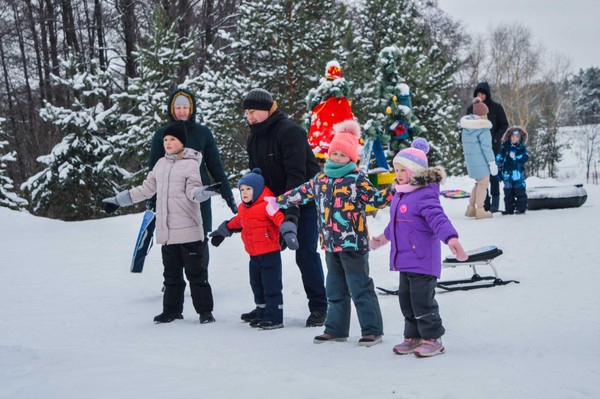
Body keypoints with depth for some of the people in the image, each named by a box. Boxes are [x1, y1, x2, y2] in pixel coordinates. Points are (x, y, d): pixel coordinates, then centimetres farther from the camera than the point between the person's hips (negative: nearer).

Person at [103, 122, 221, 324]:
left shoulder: (191, 163, -4)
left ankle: (205, 310, 5)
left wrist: (205, 191, -36)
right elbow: (146, 189, 20)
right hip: (166, 231, 6)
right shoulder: (161, 164, 13)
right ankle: (172, 310, 19)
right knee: (171, 273, 11)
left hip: (188, 230, -6)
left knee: (195, 272, -2)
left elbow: (193, 191, -13)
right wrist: (117, 200, 22)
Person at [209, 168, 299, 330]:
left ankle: (274, 318, 2)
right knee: (257, 285, 16)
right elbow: (237, 222, 30)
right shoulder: (243, 208, 10)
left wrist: (288, 232, -46)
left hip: (270, 253, -9)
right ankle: (262, 315, 28)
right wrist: (222, 231, 43)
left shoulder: (267, 205, -17)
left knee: (271, 286, -4)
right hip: (254, 255, 9)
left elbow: (280, 217, -30)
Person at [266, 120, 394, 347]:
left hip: (353, 243, -7)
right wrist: (277, 202, 29)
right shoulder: (321, 179, 11)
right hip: (330, 244, 7)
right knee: (335, 289, 15)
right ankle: (336, 329, 24)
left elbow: (377, 199, -10)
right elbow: (300, 194, 22)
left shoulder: (357, 179, -7)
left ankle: (372, 330, 3)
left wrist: (396, 190, -25)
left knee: (360, 288, -3)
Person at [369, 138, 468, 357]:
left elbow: (438, 219, -29)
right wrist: (385, 237, 45)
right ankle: (413, 337, 25)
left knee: (422, 300, -5)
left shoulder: (425, 195, -17)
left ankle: (432, 339, 6)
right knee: (406, 299, 14)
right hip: (404, 260, 9)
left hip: (423, 261, -9)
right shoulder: (400, 195, 13)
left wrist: (451, 238, -45)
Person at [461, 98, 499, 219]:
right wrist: (492, 163, -14)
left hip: (470, 158, 8)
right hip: (481, 159, -8)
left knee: (479, 183, 18)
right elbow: (486, 146, -18)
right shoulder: (482, 127, -16)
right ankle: (480, 211, 4)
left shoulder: (467, 125, 9)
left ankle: (471, 209, 17)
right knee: (484, 183, 2)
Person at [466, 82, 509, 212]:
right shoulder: (471, 108, 8)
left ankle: (495, 202, 1)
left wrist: (495, 138, -12)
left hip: (492, 146, -3)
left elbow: (504, 125, 1)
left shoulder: (496, 107, -1)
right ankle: (485, 202, 5)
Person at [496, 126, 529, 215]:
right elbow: (499, 158, 7)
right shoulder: (505, 146, 4)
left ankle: (521, 208, 4)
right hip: (507, 173, 2)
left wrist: (516, 156, -23)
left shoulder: (521, 148, 2)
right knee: (508, 192, 7)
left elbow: (525, 158, -10)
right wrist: (498, 170, 4)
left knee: (519, 191, -3)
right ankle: (509, 209, 15)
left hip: (518, 173, -2)